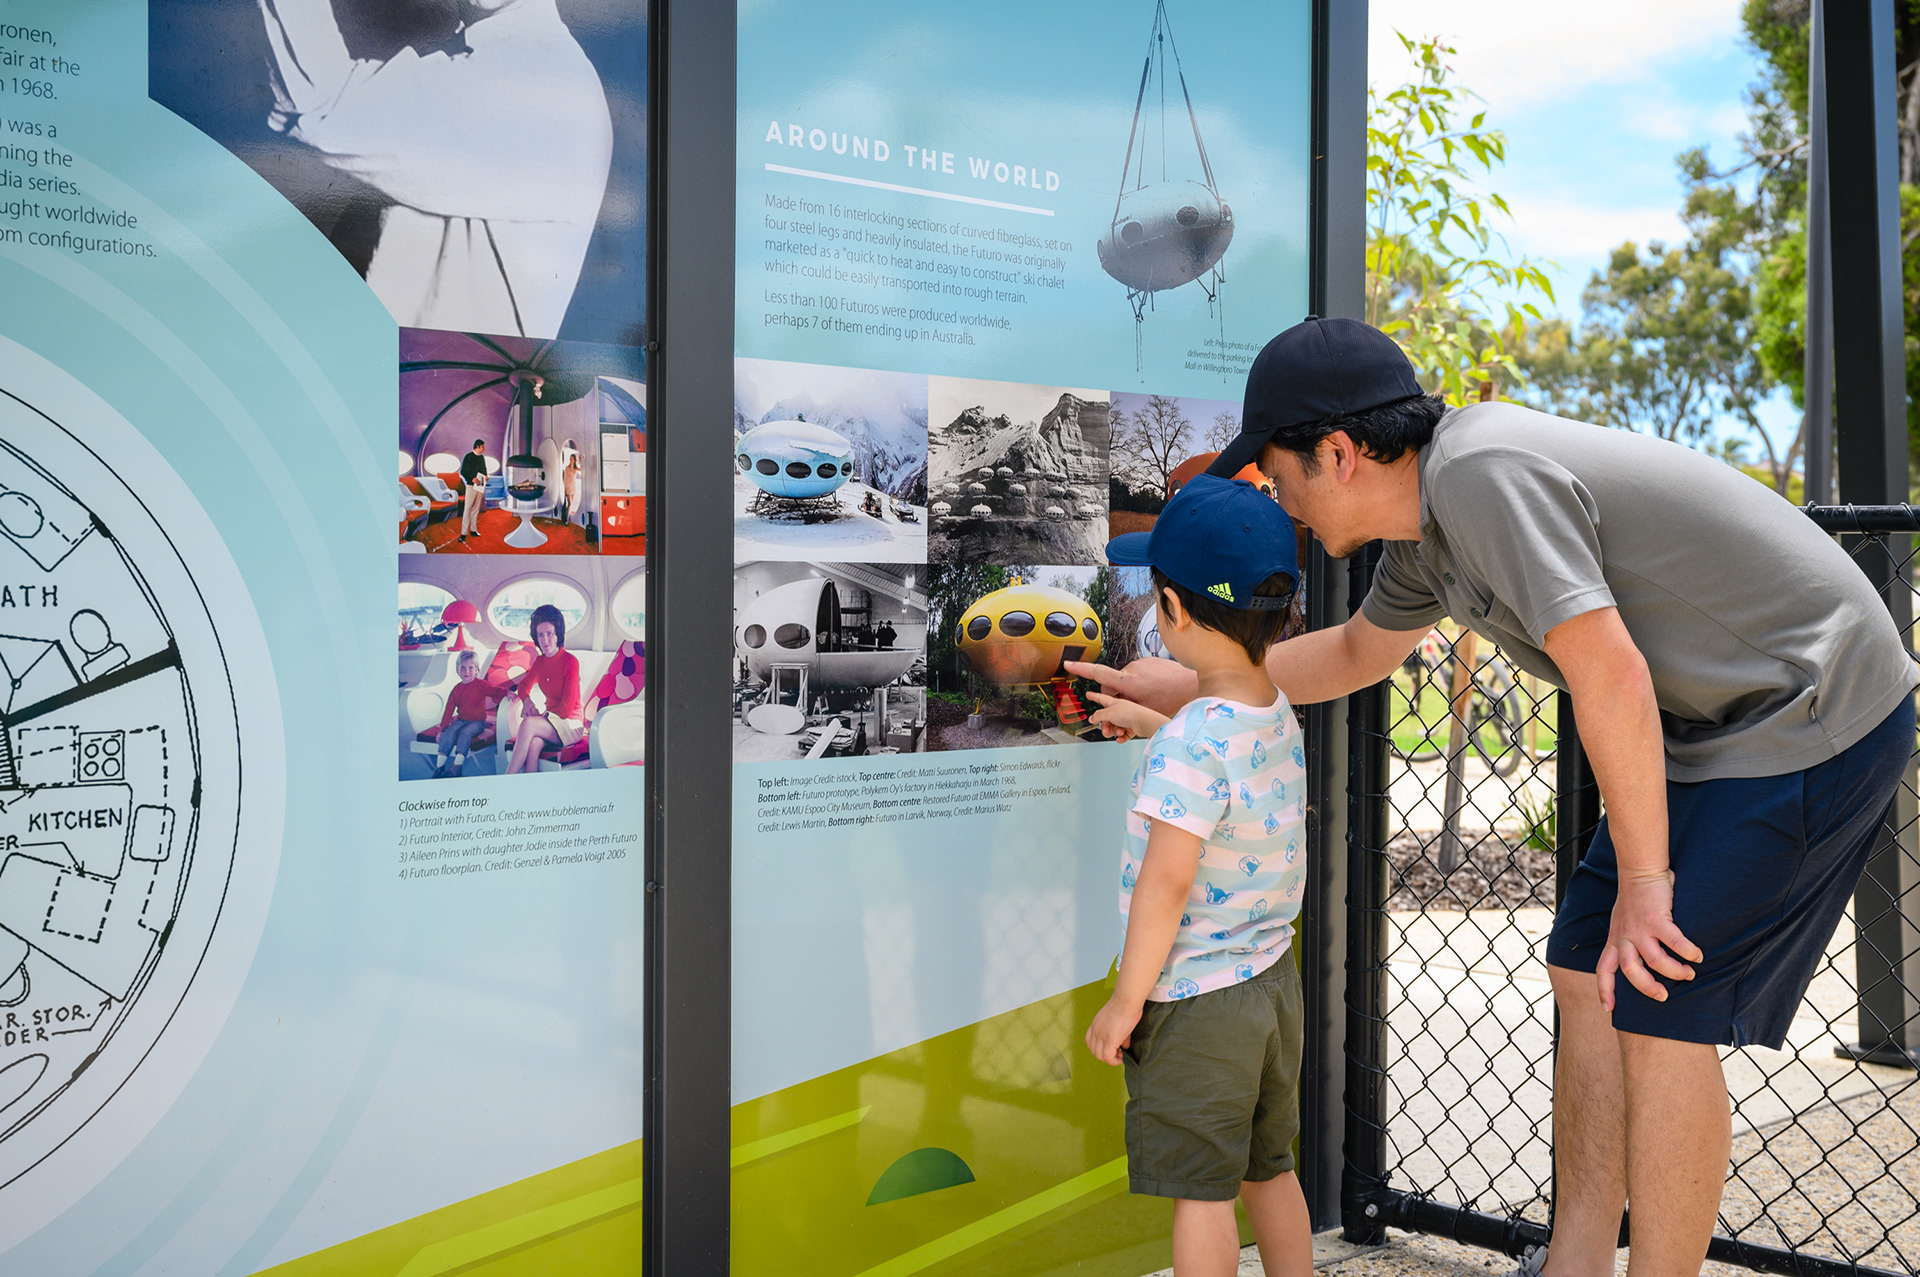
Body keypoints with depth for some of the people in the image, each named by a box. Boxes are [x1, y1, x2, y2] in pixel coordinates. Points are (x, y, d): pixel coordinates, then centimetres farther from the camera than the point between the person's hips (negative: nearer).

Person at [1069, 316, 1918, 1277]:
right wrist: (1179, 686, 27)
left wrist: (1644, 882, -19)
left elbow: (1613, 677, -27)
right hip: (1724, 723, 9)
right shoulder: (1426, 528, 7)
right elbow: (1356, 653, 25)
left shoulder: (1484, 472, -24)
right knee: (1588, 972, 9)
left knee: (1658, 1010, -10)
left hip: (1811, 711, -9)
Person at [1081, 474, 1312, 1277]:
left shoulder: (1190, 743, -26)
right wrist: (1145, 720, 39)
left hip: (1194, 1001, -8)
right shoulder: (1278, 716, 1)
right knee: (1268, 1169, 23)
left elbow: (1165, 884, -25)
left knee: (1200, 1189, 5)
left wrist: (1125, 1000, -14)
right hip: (1272, 980, 9)